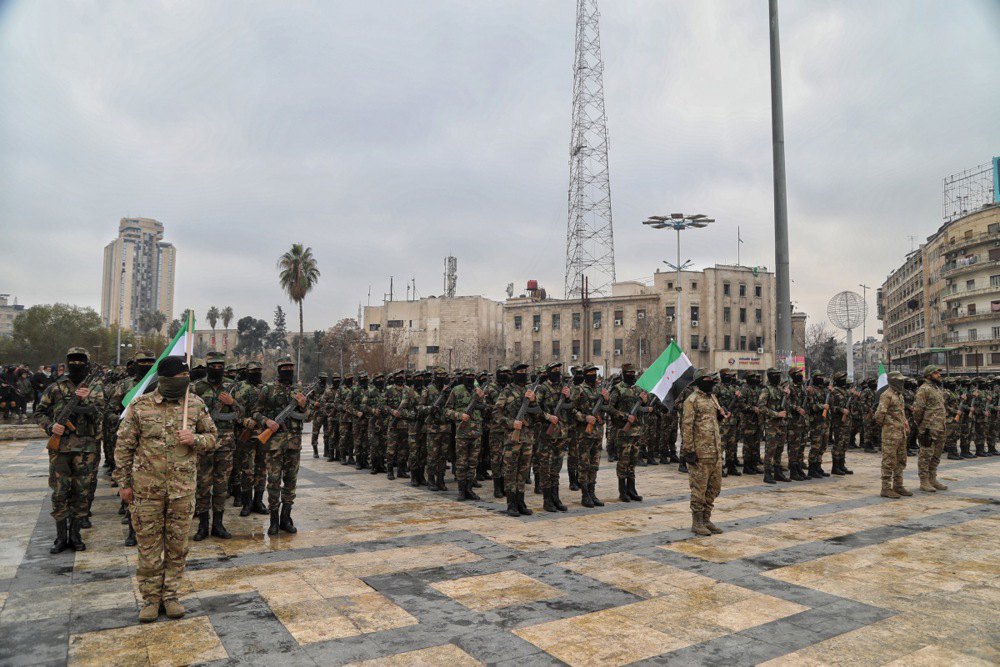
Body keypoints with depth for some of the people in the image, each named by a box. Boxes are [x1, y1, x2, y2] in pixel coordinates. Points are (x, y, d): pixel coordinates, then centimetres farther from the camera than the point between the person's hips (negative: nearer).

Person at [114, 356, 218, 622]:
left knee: (177, 545, 10)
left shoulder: (195, 404, 0)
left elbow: (211, 438, 9)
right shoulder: (140, 406, -5)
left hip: (183, 487, 1)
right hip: (147, 487, -1)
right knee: (149, 545, 8)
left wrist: (194, 439, -13)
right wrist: (124, 482, 2)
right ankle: (151, 598, 23)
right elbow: (124, 446, 2)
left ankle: (170, 595, 25)